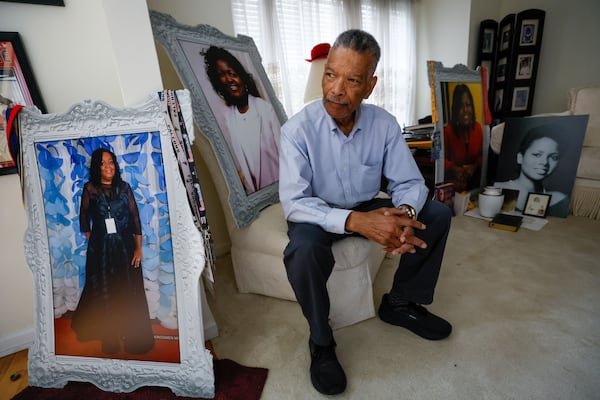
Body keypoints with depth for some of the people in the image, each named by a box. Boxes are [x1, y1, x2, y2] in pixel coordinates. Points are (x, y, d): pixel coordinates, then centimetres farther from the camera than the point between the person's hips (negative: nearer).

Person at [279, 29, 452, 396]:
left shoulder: (385, 124, -10)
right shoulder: (298, 129, -21)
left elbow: (410, 182, -6)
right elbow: (294, 203, -27)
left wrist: (405, 213, -31)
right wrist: (355, 221, -41)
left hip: (369, 209, 4)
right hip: (319, 215, -4)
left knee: (438, 214, -7)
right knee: (302, 252, -36)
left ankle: (401, 303, 10)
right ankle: (321, 342, -4)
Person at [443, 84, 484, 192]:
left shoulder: (477, 127, 3)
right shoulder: (448, 130, -12)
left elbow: (482, 154, 10)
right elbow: (443, 158, -5)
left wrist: (475, 166, -8)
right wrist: (454, 168, -20)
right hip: (454, 181, -4)